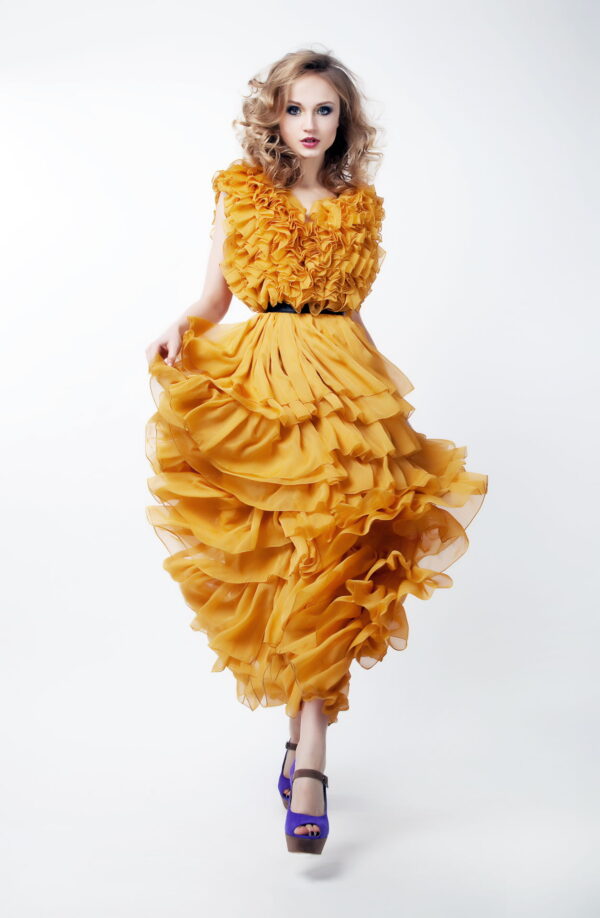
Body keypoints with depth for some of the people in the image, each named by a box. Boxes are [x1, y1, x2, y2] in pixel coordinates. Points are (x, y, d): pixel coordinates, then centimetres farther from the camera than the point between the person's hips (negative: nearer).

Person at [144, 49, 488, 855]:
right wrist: (181, 331, -10)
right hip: (256, 382, 0)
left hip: (343, 381, 1)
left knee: (331, 554, -15)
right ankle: (305, 734, 14)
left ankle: (309, 766, -15)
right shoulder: (238, 192, 11)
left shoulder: (361, 206, 16)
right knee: (272, 562, -3)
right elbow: (214, 297, 10)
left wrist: (380, 389, 16)